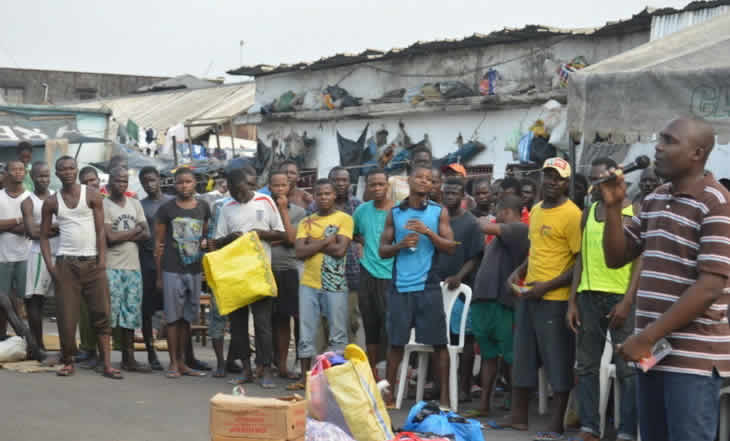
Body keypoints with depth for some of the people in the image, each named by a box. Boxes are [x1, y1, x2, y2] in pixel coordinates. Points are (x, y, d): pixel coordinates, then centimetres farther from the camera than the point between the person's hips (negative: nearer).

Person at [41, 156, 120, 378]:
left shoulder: (92, 196, 1)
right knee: (66, 316, 0)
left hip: (92, 261, -1)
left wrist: (102, 260, -10)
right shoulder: (51, 202, 6)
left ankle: (107, 365, -2)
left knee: (101, 314, -3)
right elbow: (44, 235, 9)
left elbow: (101, 230, -1)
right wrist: (49, 265, -4)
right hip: (66, 262, 1)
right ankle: (68, 362, 13)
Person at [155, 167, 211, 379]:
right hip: (172, 271, -3)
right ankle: (173, 363, 6)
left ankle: (183, 362, 18)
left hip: (195, 270, 4)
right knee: (173, 317, 0)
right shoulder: (166, 208, -1)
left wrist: (206, 242, 1)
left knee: (187, 317, 10)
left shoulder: (203, 207, 8)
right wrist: (159, 275, -1)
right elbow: (159, 243, 1)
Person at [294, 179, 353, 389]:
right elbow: (300, 252, -3)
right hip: (309, 283, 3)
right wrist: (326, 241, -10)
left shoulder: (344, 219, 0)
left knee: (338, 334, 2)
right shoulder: (306, 222, 10)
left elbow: (340, 250, -12)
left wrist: (314, 242, -7)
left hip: (335, 285, -3)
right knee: (306, 333, 6)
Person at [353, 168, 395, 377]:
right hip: (368, 274, 4)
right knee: (370, 326, 10)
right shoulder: (362, 210, 9)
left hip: (391, 275, -4)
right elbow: (351, 233, 24)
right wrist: (361, 240, 8)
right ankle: (372, 373, 19)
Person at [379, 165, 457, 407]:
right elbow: (382, 250, 9)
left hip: (428, 286, -1)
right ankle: (387, 392, 15)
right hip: (400, 286, 1)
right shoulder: (394, 213, 8)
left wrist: (427, 232, -14)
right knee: (396, 342, 6)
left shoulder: (439, 212, 5)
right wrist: (401, 245, -11)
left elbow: (450, 247, -1)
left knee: (438, 342, -1)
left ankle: (444, 396, 5)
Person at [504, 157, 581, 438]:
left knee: (558, 361, 0)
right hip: (528, 295, 8)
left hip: (555, 299, -8)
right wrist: (520, 271, 9)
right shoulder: (536, 210, 12)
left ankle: (557, 424, 8)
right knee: (523, 356, 13)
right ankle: (518, 416, 24)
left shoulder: (571, 215, -12)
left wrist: (548, 286, -18)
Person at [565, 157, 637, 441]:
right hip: (589, 295, 6)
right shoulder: (588, 213, 14)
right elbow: (581, 258, 14)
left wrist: (627, 302, -15)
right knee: (586, 365, 7)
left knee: (627, 369, -2)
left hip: (621, 297, -5)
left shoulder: (633, 213, -2)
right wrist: (572, 301, 7)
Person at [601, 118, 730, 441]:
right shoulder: (653, 201, 13)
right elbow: (616, 258, 18)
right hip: (651, 351, 7)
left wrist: (647, 337, -17)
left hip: (693, 358, -7)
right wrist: (613, 207, 2)